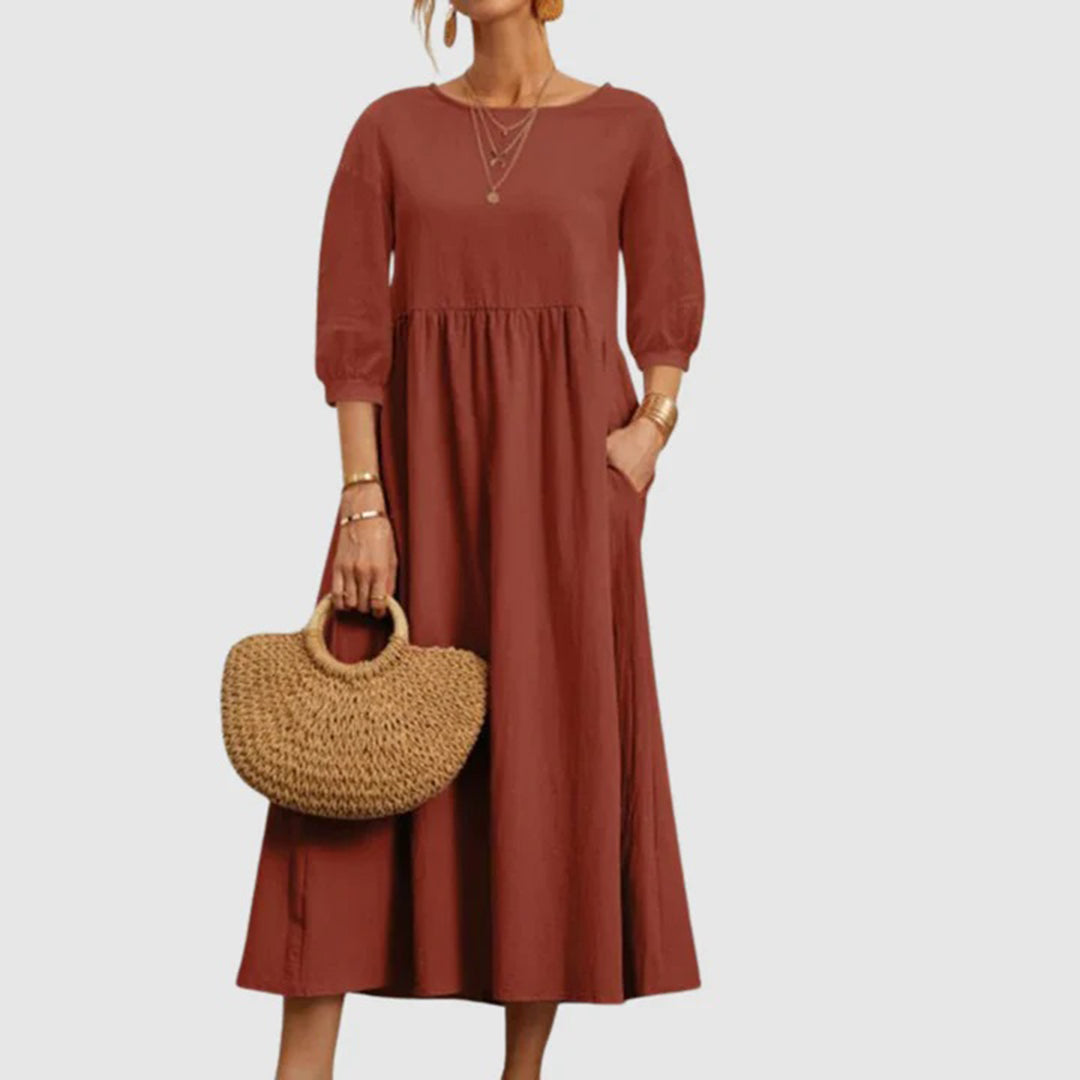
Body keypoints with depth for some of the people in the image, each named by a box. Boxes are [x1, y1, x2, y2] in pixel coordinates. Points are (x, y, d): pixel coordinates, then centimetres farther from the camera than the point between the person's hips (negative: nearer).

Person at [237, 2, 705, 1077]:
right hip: (422, 459, 1)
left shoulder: (627, 125, 5)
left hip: (564, 463, 0)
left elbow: (669, 301, 9)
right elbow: (348, 323, -1)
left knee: (555, 743, 0)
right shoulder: (389, 127, 5)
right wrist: (363, 505, -9)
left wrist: (652, 428, -10)